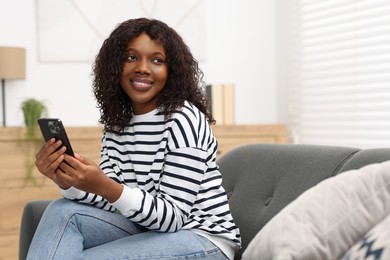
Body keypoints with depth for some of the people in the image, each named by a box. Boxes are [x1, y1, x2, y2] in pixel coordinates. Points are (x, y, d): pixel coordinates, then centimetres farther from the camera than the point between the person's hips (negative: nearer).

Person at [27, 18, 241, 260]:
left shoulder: (183, 119, -17)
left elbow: (172, 218, -20)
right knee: (63, 211, -12)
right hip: (150, 232, 7)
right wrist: (66, 181, -23)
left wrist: (103, 187, -33)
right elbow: (114, 201, -4)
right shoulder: (117, 123, 6)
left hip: (203, 240, -6)